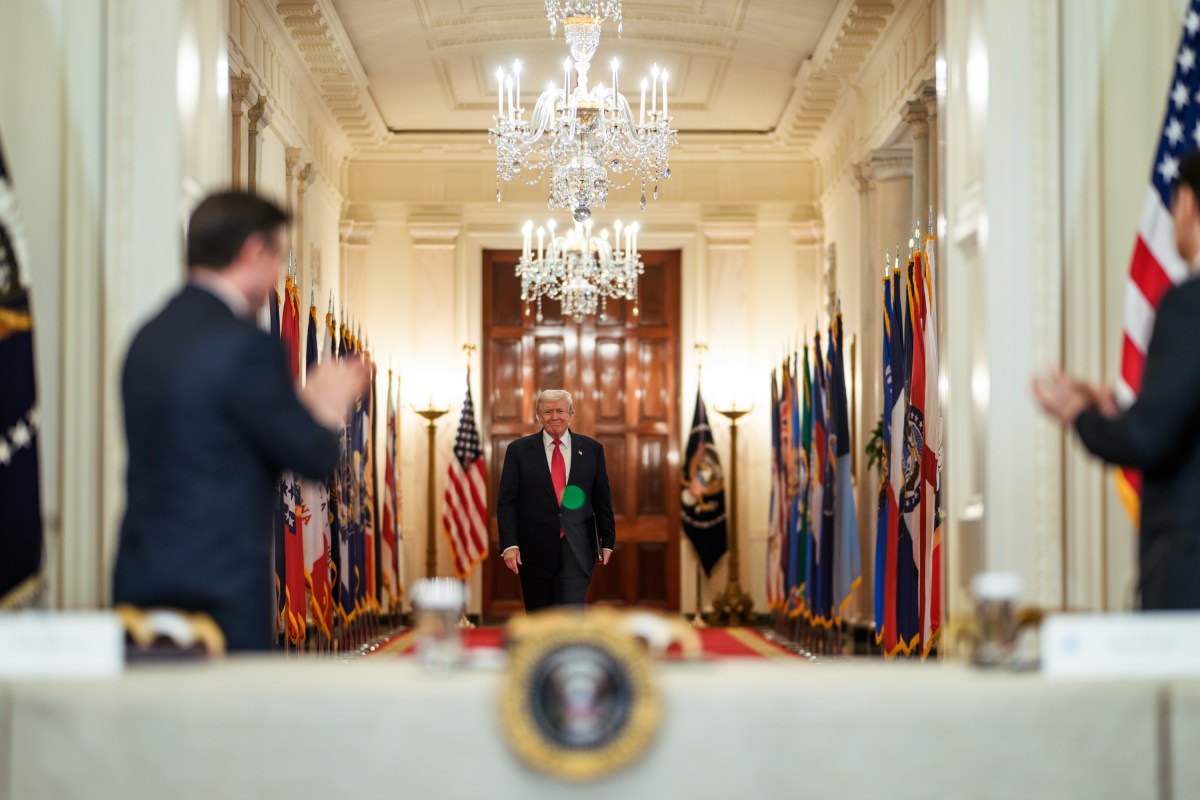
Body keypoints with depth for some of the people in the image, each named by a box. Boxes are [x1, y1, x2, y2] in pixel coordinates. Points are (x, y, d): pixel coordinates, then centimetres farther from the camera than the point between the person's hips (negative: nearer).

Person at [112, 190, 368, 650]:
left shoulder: (149, 337, 11)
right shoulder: (245, 345, -15)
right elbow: (314, 457, -10)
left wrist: (306, 402, 20)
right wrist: (328, 408, 11)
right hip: (218, 593, -8)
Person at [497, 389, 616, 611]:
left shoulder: (591, 449, 6)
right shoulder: (519, 450, 2)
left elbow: (603, 500, 10)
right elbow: (506, 501, -2)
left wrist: (607, 541, 7)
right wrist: (509, 544, -11)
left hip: (576, 550, 0)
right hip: (535, 549, 0)